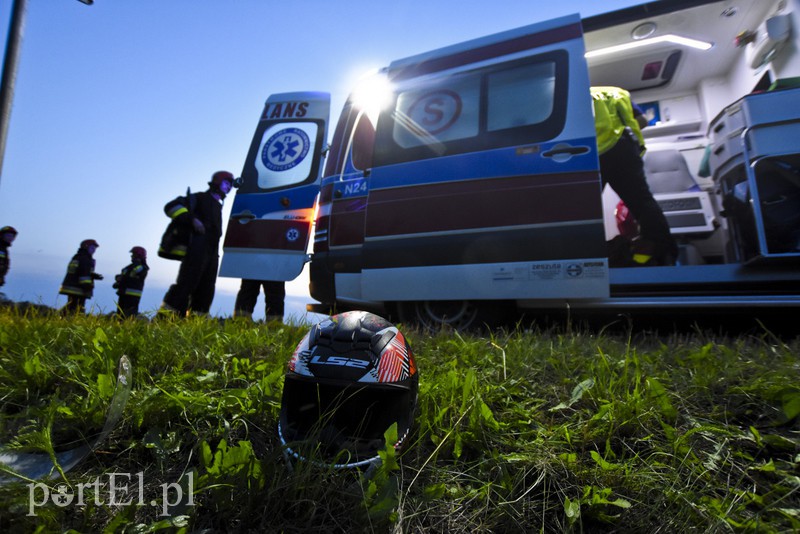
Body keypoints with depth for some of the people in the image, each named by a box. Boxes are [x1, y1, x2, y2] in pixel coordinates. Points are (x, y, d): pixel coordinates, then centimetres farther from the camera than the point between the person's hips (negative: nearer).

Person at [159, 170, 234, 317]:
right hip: (197, 250, -8)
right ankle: (165, 317, -14)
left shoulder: (217, 206, 28)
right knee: (186, 284, -15)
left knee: (206, 290, 4)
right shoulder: (200, 198, 4)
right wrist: (192, 219, -18)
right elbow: (171, 206, -6)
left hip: (211, 253, 8)